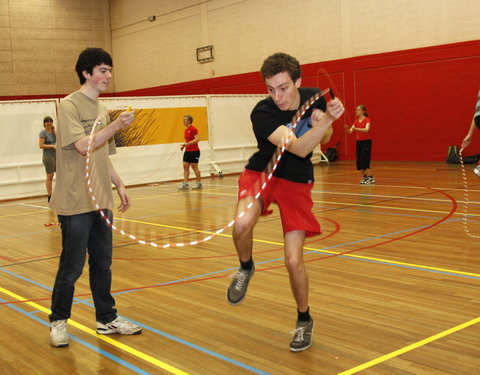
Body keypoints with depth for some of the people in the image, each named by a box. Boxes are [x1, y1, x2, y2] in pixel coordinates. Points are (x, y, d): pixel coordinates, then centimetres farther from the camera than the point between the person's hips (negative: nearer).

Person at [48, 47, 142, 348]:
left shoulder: (101, 109, 14)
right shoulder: (69, 105, -9)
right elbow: (83, 145, -20)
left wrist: (119, 186, 15)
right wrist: (116, 125, -27)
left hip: (101, 200, 7)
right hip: (76, 202, -7)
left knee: (102, 264, 13)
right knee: (72, 267, 1)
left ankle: (107, 319, 24)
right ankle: (59, 321, 19)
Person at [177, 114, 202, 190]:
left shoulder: (193, 129, -12)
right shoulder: (185, 130, 14)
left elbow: (197, 139, -19)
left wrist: (188, 143, -27)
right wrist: (184, 145, 8)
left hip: (194, 151, -8)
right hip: (187, 151, 8)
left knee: (194, 166, -3)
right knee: (185, 166, 0)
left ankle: (198, 183, 8)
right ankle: (185, 183, -2)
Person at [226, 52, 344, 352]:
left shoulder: (314, 98, -9)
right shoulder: (262, 113, -25)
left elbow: (324, 139, 9)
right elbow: (299, 148, -34)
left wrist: (324, 123, -13)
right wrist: (328, 119, -44)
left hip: (297, 182, 2)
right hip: (262, 173, -2)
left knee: (294, 260, -5)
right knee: (242, 223, -35)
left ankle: (304, 320, 22)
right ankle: (246, 268, 1)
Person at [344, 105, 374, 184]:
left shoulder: (367, 120, -10)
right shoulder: (356, 121, 8)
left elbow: (367, 129, -28)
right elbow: (350, 132, 2)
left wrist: (356, 128, -36)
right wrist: (347, 129, -20)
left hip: (366, 142, -6)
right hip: (358, 142, 6)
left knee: (364, 161, -12)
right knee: (359, 162, 3)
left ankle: (370, 178, -4)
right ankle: (364, 177, 11)